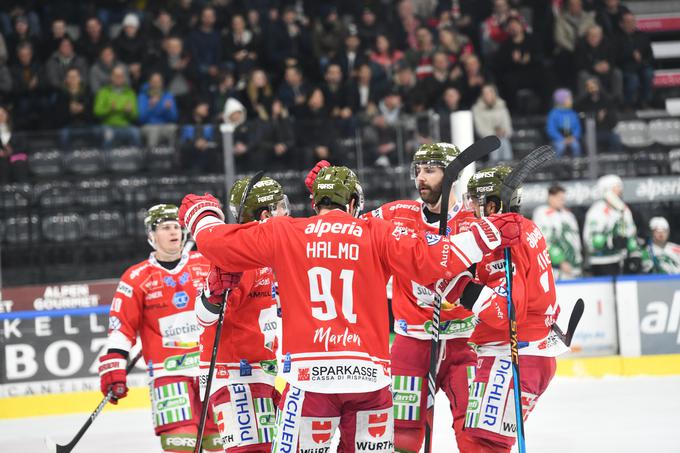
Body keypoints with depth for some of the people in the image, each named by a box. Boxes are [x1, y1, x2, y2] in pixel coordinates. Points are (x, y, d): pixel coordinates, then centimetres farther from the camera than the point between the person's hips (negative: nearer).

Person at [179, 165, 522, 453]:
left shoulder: (282, 234, 6)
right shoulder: (377, 235, 6)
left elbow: (218, 243, 9)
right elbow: (430, 259, -2)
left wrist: (201, 214, 30)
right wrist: (489, 233, 5)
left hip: (310, 375, -1)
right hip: (369, 375, 1)